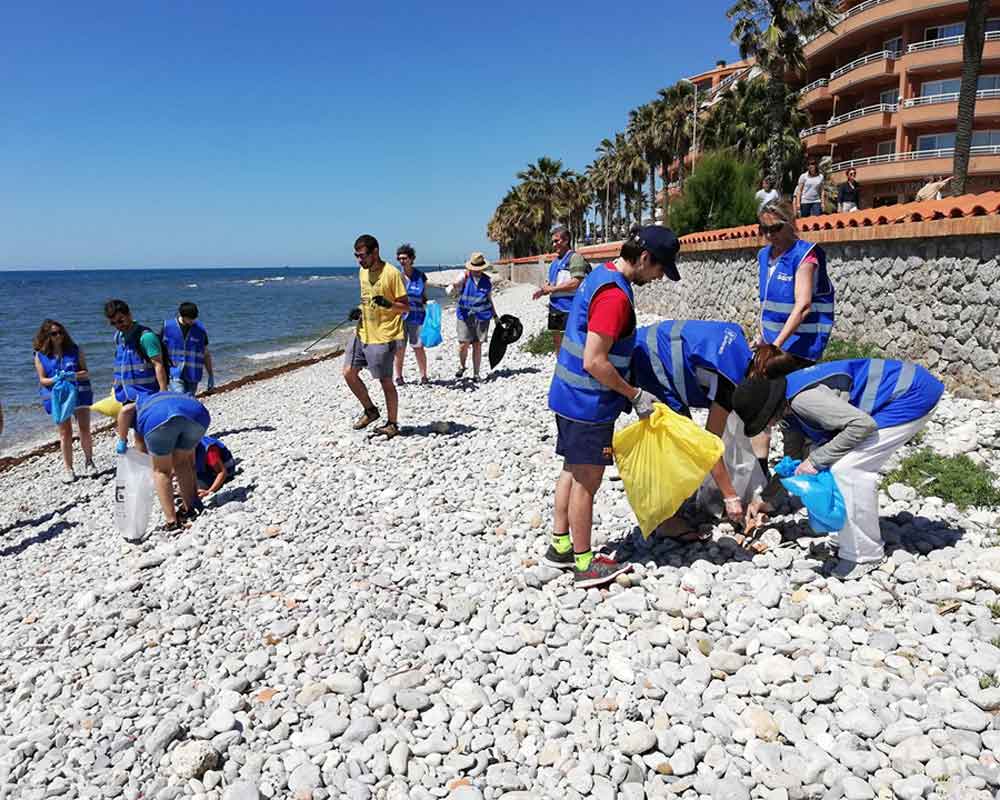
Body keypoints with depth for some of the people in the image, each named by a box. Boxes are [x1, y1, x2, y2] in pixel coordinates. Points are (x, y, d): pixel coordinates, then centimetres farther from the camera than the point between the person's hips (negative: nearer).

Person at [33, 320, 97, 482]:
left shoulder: (75, 350, 4)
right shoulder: (40, 355, 3)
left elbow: (86, 373, 2)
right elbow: (42, 379, 2)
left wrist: (75, 375, -18)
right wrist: (55, 379, -18)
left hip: (79, 394, 0)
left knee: (85, 430, -1)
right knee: (65, 434, 2)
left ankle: (89, 462, 18)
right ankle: (68, 469, 11)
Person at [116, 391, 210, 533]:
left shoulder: (141, 404, 39)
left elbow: (125, 410, 10)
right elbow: (190, 461, 41)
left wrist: (122, 441, 22)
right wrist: (195, 497, 46)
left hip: (160, 418, -3)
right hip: (197, 416, 3)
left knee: (161, 470, 15)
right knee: (181, 462, 27)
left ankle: (172, 521, 10)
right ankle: (189, 509, 29)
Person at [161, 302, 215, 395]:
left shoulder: (200, 330, 3)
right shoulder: (167, 326, -1)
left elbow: (206, 355, 10)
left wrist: (211, 376, 10)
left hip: (192, 376, 2)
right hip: (175, 374, -2)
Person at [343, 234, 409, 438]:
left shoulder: (392, 273, -13)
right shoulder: (362, 271, 10)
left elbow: (406, 306, -11)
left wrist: (388, 304, -30)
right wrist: (359, 310, 3)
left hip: (383, 336, -7)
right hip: (362, 332, 7)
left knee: (385, 381, 1)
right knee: (349, 373, 4)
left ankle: (392, 424, 16)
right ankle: (370, 410, 24)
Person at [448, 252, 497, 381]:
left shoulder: (487, 281, 7)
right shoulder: (464, 278, 0)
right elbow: (449, 291, -7)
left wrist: (495, 315, 24)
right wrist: (454, 286, -30)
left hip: (482, 317, 2)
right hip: (465, 316, -2)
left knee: (477, 345, 3)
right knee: (464, 344, -7)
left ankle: (476, 373, 13)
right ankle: (462, 366, 22)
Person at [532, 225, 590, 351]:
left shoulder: (575, 257, -10)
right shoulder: (555, 260, 17)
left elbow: (576, 282, -21)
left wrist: (552, 288, -15)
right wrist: (543, 290, 5)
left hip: (569, 309, -9)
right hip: (555, 307, 9)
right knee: (557, 338, 16)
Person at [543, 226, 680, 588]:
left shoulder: (600, 274, 8)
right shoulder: (615, 295, -22)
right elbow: (594, 362, -25)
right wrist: (635, 395, -14)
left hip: (569, 395, 10)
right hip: (589, 404, -10)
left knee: (572, 472, 18)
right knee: (586, 481, 1)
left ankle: (560, 546, 30)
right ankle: (585, 564, 14)